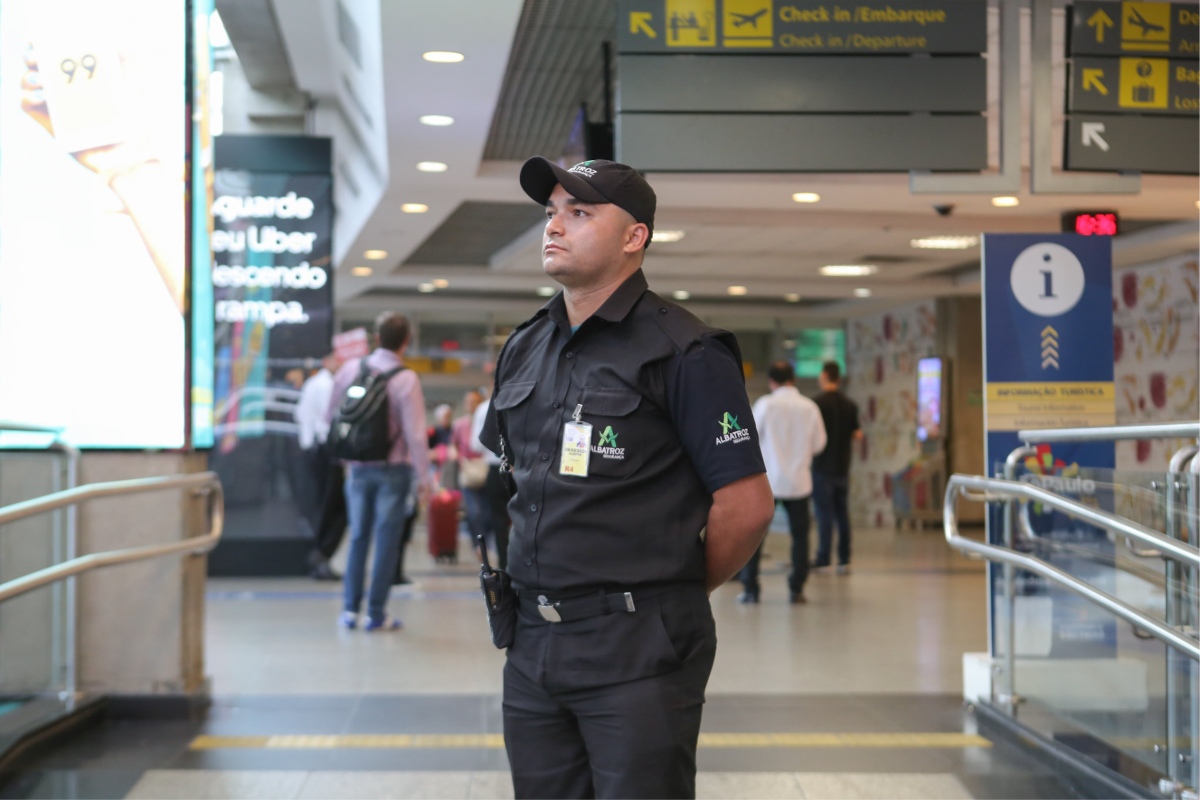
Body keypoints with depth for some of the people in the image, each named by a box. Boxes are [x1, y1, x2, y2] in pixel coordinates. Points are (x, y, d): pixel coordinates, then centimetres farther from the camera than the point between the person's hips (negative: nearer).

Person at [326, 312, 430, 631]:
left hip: (358, 468, 4)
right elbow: (416, 434, -15)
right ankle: (376, 614, 7)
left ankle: (350, 609, 13)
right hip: (393, 468, -4)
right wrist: (423, 476, -6)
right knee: (386, 541, 4)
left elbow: (332, 416, 7)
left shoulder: (350, 368, -2)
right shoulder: (406, 379, -14)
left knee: (358, 537, 14)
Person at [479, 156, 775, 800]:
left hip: (639, 653, -6)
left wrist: (673, 595, -1)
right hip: (532, 644, 7)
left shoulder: (684, 353, -10)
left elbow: (747, 505, -12)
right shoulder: (524, 349, 12)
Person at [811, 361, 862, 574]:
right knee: (841, 511, 9)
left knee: (824, 512, -2)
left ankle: (823, 558, 0)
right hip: (843, 465, 5)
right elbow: (857, 434, 7)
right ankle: (844, 559, 9)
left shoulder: (819, 402, -11)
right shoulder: (850, 404, 6)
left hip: (823, 466, -5)